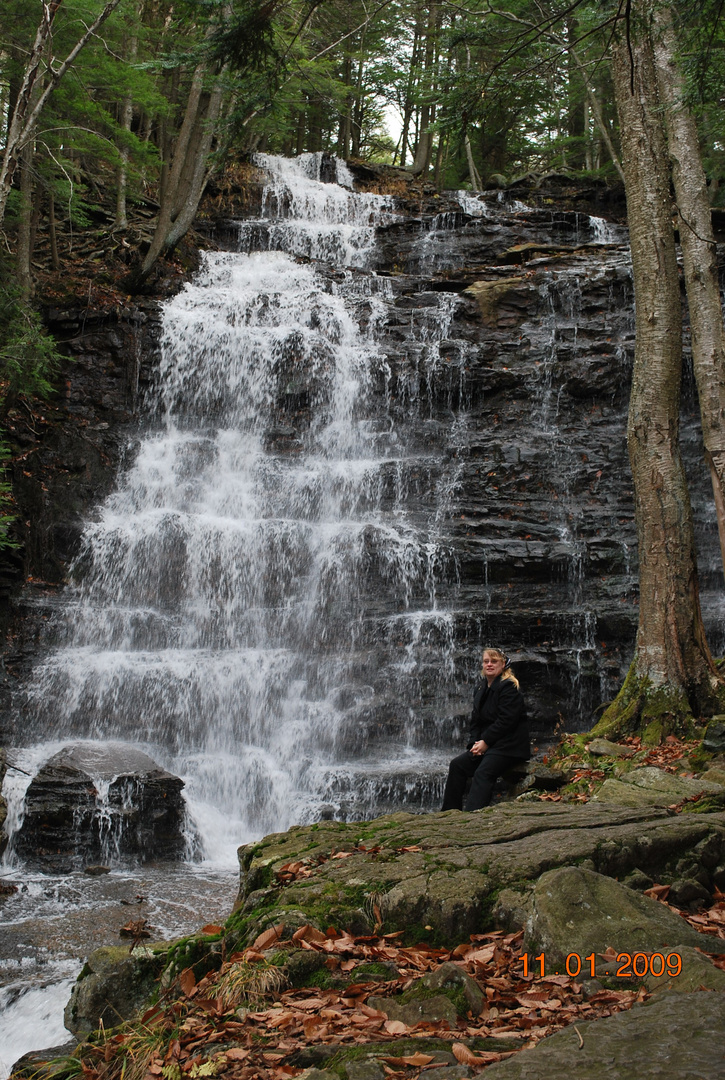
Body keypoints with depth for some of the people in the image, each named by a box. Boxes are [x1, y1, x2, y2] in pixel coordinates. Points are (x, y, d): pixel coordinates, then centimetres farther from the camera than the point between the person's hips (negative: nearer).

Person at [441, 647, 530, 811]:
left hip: (508, 745, -8)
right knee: (457, 764, -7)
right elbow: (476, 720, 16)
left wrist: (485, 742, -16)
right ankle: (450, 812, -5)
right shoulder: (481, 688, 16)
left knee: (483, 772, -28)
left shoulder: (508, 687, -10)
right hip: (485, 744, 8)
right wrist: (475, 742, -1)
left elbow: (506, 720, -18)